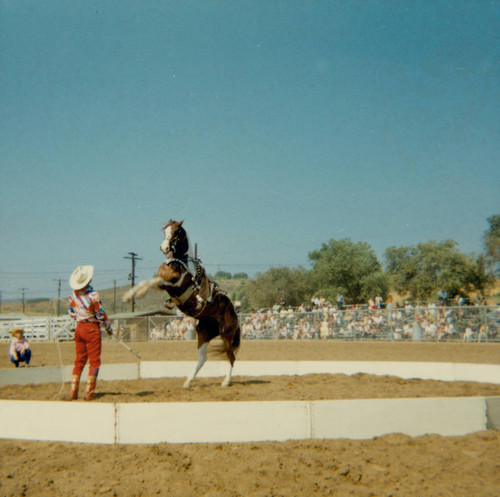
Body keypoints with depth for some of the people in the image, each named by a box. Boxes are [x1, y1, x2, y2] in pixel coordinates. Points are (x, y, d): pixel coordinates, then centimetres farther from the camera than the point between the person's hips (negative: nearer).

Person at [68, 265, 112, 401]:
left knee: (79, 360, 15)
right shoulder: (92, 295, -19)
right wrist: (108, 328, 1)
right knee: (94, 361, 3)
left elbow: (71, 313, 11)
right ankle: (89, 393, 2)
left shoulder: (73, 294, -1)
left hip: (79, 328, 6)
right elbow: (101, 315, -14)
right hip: (92, 329, -6)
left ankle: (73, 392, 13)